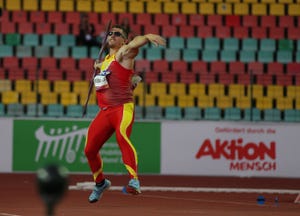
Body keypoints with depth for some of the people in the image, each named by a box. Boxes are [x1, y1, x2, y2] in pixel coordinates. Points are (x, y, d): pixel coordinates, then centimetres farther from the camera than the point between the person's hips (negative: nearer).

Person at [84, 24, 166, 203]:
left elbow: (136, 42, -25)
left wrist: (148, 36, -45)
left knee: (122, 136, -36)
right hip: (104, 112, 8)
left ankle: (134, 180, -45)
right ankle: (100, 183, 37)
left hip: (123, 108, -8)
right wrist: (99, 68, 25)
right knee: (90, 150, 11)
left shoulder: (124, 53, -1)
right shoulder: (106, 60, 21)